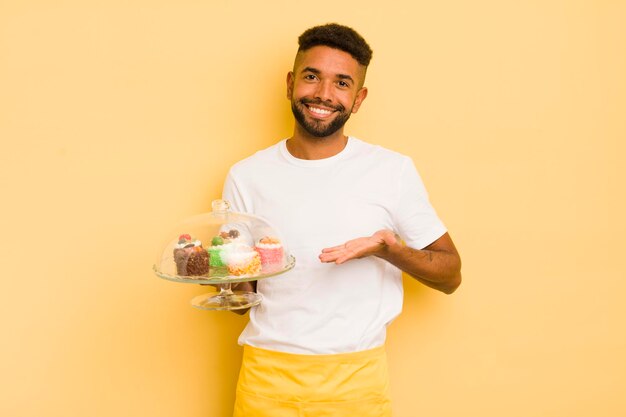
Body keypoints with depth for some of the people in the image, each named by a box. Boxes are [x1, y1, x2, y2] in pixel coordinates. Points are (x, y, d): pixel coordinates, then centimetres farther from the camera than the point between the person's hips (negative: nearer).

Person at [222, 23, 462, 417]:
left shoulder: (394, 171, -5)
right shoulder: (247, 176, -1)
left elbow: (451, 274, -1)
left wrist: (389, 249, -19)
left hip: (356, 380, 0)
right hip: (267, 375, 1)